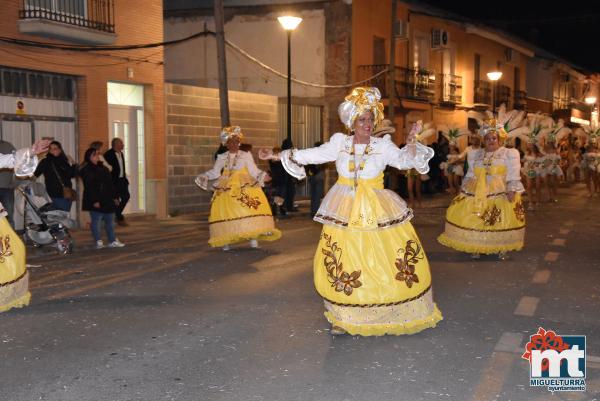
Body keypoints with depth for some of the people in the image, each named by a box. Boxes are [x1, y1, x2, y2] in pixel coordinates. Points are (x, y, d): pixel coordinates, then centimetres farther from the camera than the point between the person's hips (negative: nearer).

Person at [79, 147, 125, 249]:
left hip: (107, 200, 7)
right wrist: (94, 201, -20)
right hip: (96, 201, -7)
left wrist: (115, 197, 10)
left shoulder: (103, 168, 15)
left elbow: (110, 184, 16)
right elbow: (89, 187, -14)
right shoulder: (86, 171, -7)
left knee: (110, 221, 10)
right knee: (96, 221, -2)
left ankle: (113, 241, 17)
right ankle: (98, 242, 3)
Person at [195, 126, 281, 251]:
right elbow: (215, 172, 11)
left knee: (250, 209, -13)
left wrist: (263, 176, -16)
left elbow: (254, 171, 1)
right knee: (226, 212, -3)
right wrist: (203, 177, -3)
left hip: (245, 188, -2)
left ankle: (253, 239, -7)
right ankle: (226, 241, 7)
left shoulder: (246, 155, 4)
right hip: (226, 189, 2)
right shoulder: (221, 157, 9)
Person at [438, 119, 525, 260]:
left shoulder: (508, 154, 4)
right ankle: (476, 247, 8)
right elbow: (470, 175, 18)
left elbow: (513, 175, -5)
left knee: (501, 219, -6)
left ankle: (502, 248, 7)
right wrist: (464, 189, 8)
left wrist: (512, 191, -16)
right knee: (473, 219, -3)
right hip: (477, 193, 3)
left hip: (500, 193, -3)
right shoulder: (476, 154, 16)